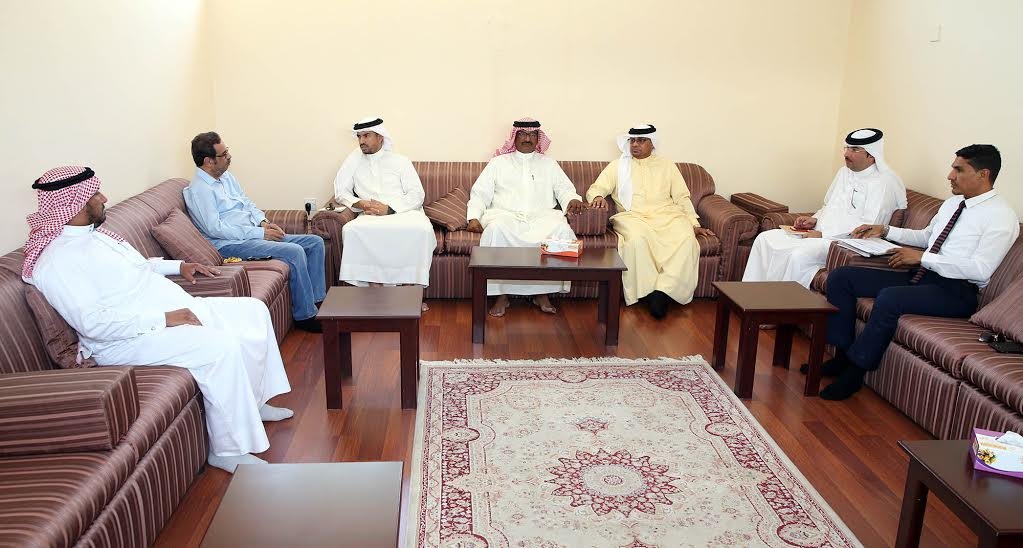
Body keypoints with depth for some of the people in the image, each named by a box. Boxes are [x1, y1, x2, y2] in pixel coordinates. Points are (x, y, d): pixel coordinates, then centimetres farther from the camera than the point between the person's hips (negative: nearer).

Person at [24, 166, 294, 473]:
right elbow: (93, 323, -26)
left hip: (175, 310, 10)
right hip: (129, 339, -10)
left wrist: (178, 266, 19)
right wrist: (163, 319, -26)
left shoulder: (93, 233, 13)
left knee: (254, 311, 6)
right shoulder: (56, 261, -17)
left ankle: (253, 402, 18)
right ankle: (227, 450, -20)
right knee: (221, 346, -32)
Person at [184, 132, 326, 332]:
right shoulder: (198, 189, -13)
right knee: (294, 252, -28)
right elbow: (215, 229, -21)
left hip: (253, 233, 10)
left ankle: (317, 299, 2)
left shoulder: (226, 176, 14)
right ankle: (305, 316, -18)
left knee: (315, 242, 0)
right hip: (230, 244, -9)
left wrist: (263, 222, 0)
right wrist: (260, 233, -20)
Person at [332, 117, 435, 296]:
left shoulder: (400, 161, 13)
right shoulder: (354, 159, 19)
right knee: (351, 230, -32)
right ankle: (374, 285, -24)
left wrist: (388, 209, -13)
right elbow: (340, 192, 14)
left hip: (404, 212, -1)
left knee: (422, 229, -34)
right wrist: (359, 204, -8)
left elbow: (417, 194, 2)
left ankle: (411, 286, -22)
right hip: (370, 215, 1)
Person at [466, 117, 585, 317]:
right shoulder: (498, 162, 20)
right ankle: (501, 295, -28)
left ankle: (543, 292, -23)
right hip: (505, 214, -1)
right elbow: (480, 192, 13)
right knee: (496, 229, -37)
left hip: (541, 216, 1)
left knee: (562, 229, -32)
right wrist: (474, 217, -5)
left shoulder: (548, 163, 25)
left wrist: (573, 199, -9)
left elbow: (564, 188, 16)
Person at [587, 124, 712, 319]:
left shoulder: (667, 165, 21)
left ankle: (662, 291, -33)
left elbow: (682, 197, 17)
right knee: (637, 238, -37)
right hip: (632, 216, -1)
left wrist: (695, 224, 5)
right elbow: (595, 188, 11)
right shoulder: (617, 165, 18)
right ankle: (649, 292, -26)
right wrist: (598, 196, -15)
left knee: (686, 239, -31)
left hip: (666, 215, 1)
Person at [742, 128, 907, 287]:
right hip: (820, 233, 9)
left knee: (799, 255, -35)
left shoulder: (884, 182, -11)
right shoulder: (844, 172, 16)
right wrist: (814, 220, 5)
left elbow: (869, 228, -18)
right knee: (765, 239, -6)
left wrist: (824, 235, -18)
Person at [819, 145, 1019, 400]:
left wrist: (923, 257, -18)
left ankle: (854, 371, -20)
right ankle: (842, 355, -5)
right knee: (841, 277, -4)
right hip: (920, 275, 9)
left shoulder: (1001, 216, -9)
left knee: (889, 298, -37)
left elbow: (981, 269, -20)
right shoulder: (953, 202, 17)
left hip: (955, 292, -9)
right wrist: (885, 231, 16)